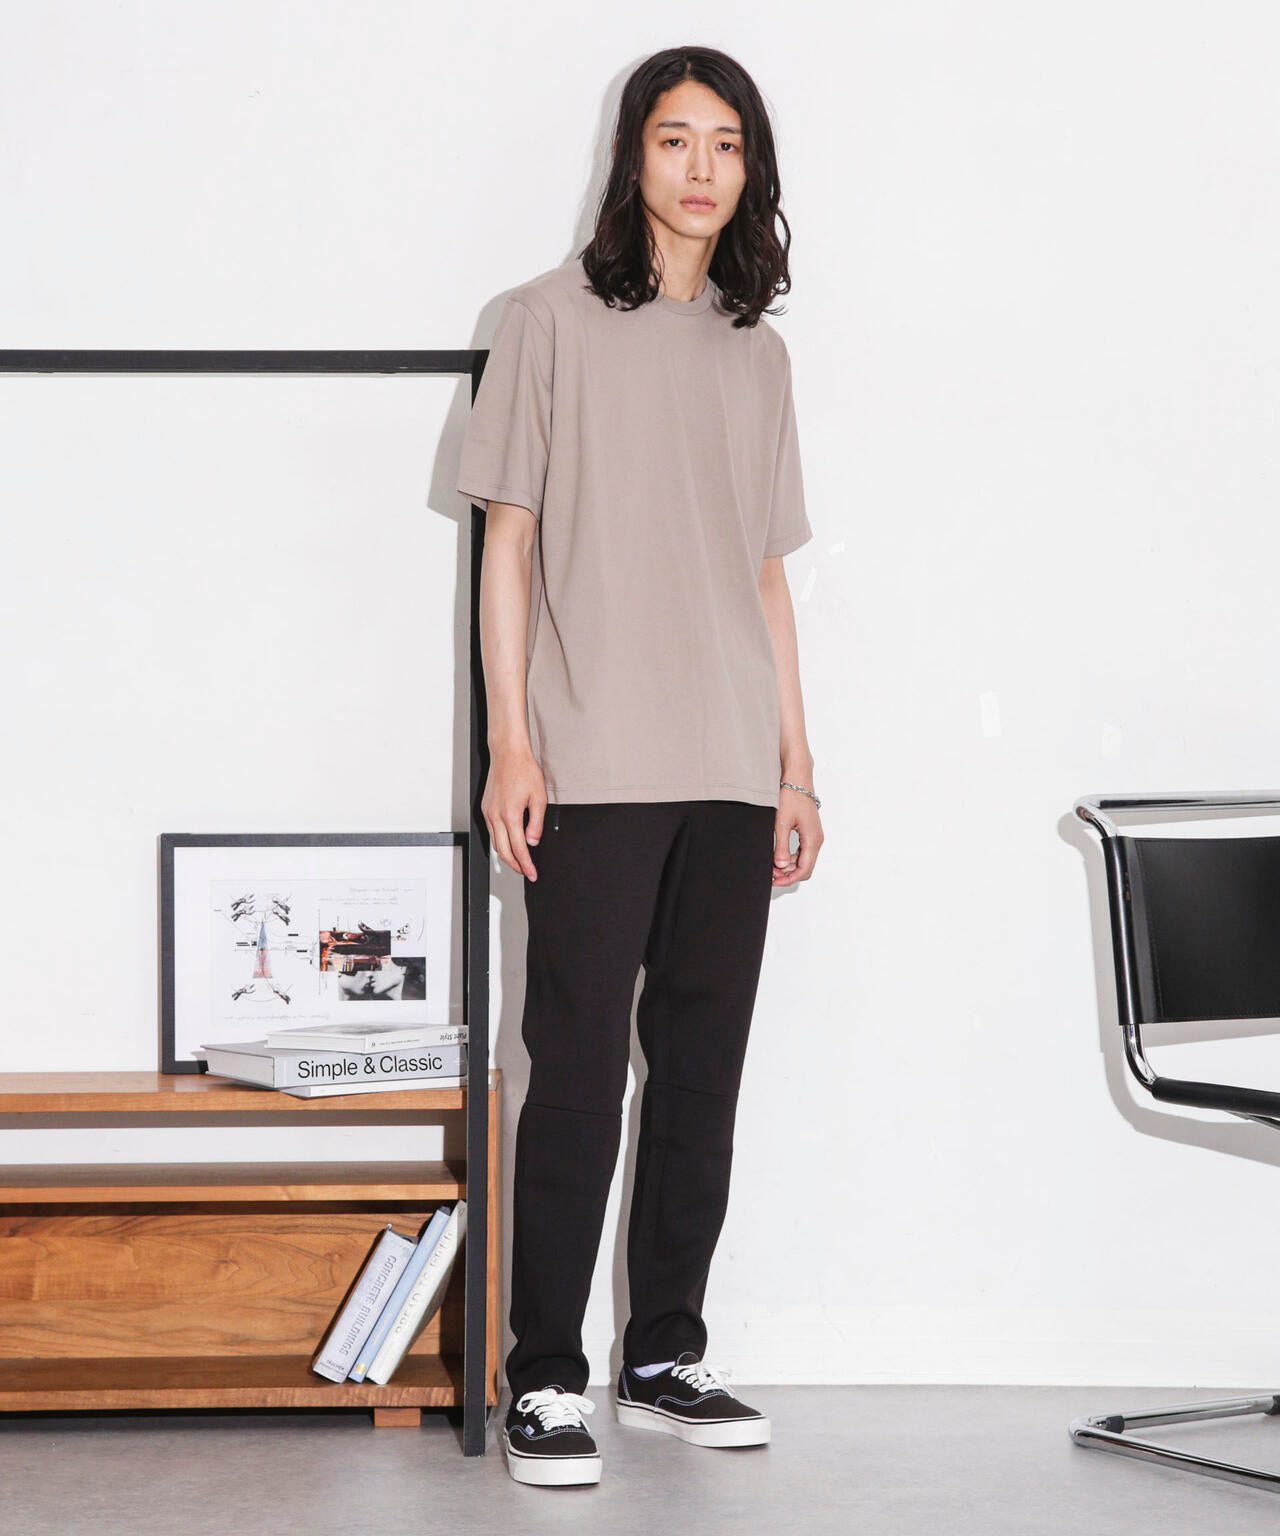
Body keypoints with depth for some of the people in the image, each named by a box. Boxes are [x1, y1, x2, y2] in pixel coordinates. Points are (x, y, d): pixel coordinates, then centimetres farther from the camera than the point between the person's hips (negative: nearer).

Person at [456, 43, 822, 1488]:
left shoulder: (756, 352, 15)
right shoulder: (554, 319, 2)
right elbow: (507, 542, -1)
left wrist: (797, 762, 12)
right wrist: (509, 744, -9)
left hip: (732, 772, 5)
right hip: (596, 764, -5)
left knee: (703, 1066, 7)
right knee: (579, 1069, -6)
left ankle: (665, 1355, 17)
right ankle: (543, 1380, 1)